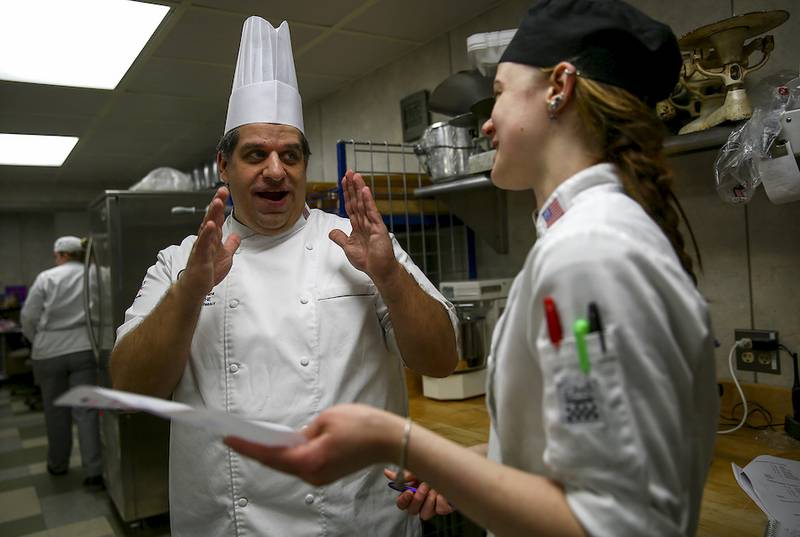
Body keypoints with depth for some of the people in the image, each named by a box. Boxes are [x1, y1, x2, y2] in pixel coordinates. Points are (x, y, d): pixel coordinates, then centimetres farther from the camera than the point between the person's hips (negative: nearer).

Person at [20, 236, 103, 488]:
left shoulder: (46, 278, -6)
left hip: (50, 353, 0)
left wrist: (38, 341, 16)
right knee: (85, 410, 2)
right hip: (84, 350, 0)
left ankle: (58, 464, 31)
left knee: (56, 410, 15)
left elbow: (28, 317, -2)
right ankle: (93, 471, -1)